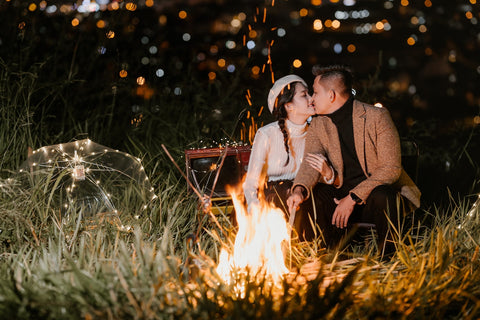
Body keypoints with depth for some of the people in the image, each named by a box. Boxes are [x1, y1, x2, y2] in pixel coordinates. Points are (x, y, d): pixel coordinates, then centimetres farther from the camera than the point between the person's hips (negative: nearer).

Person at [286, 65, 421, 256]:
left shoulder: (377, 116, -10)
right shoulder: (317, 126, 5)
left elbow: (391, 169, -16)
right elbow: (310, 163, -10)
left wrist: (353, 198, -23)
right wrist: (300, 190, -33)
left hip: (380, 191, -4)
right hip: (341, 196, 4)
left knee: (382, 196, -37)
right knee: (311, 196, -22)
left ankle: (389, 260, -18)